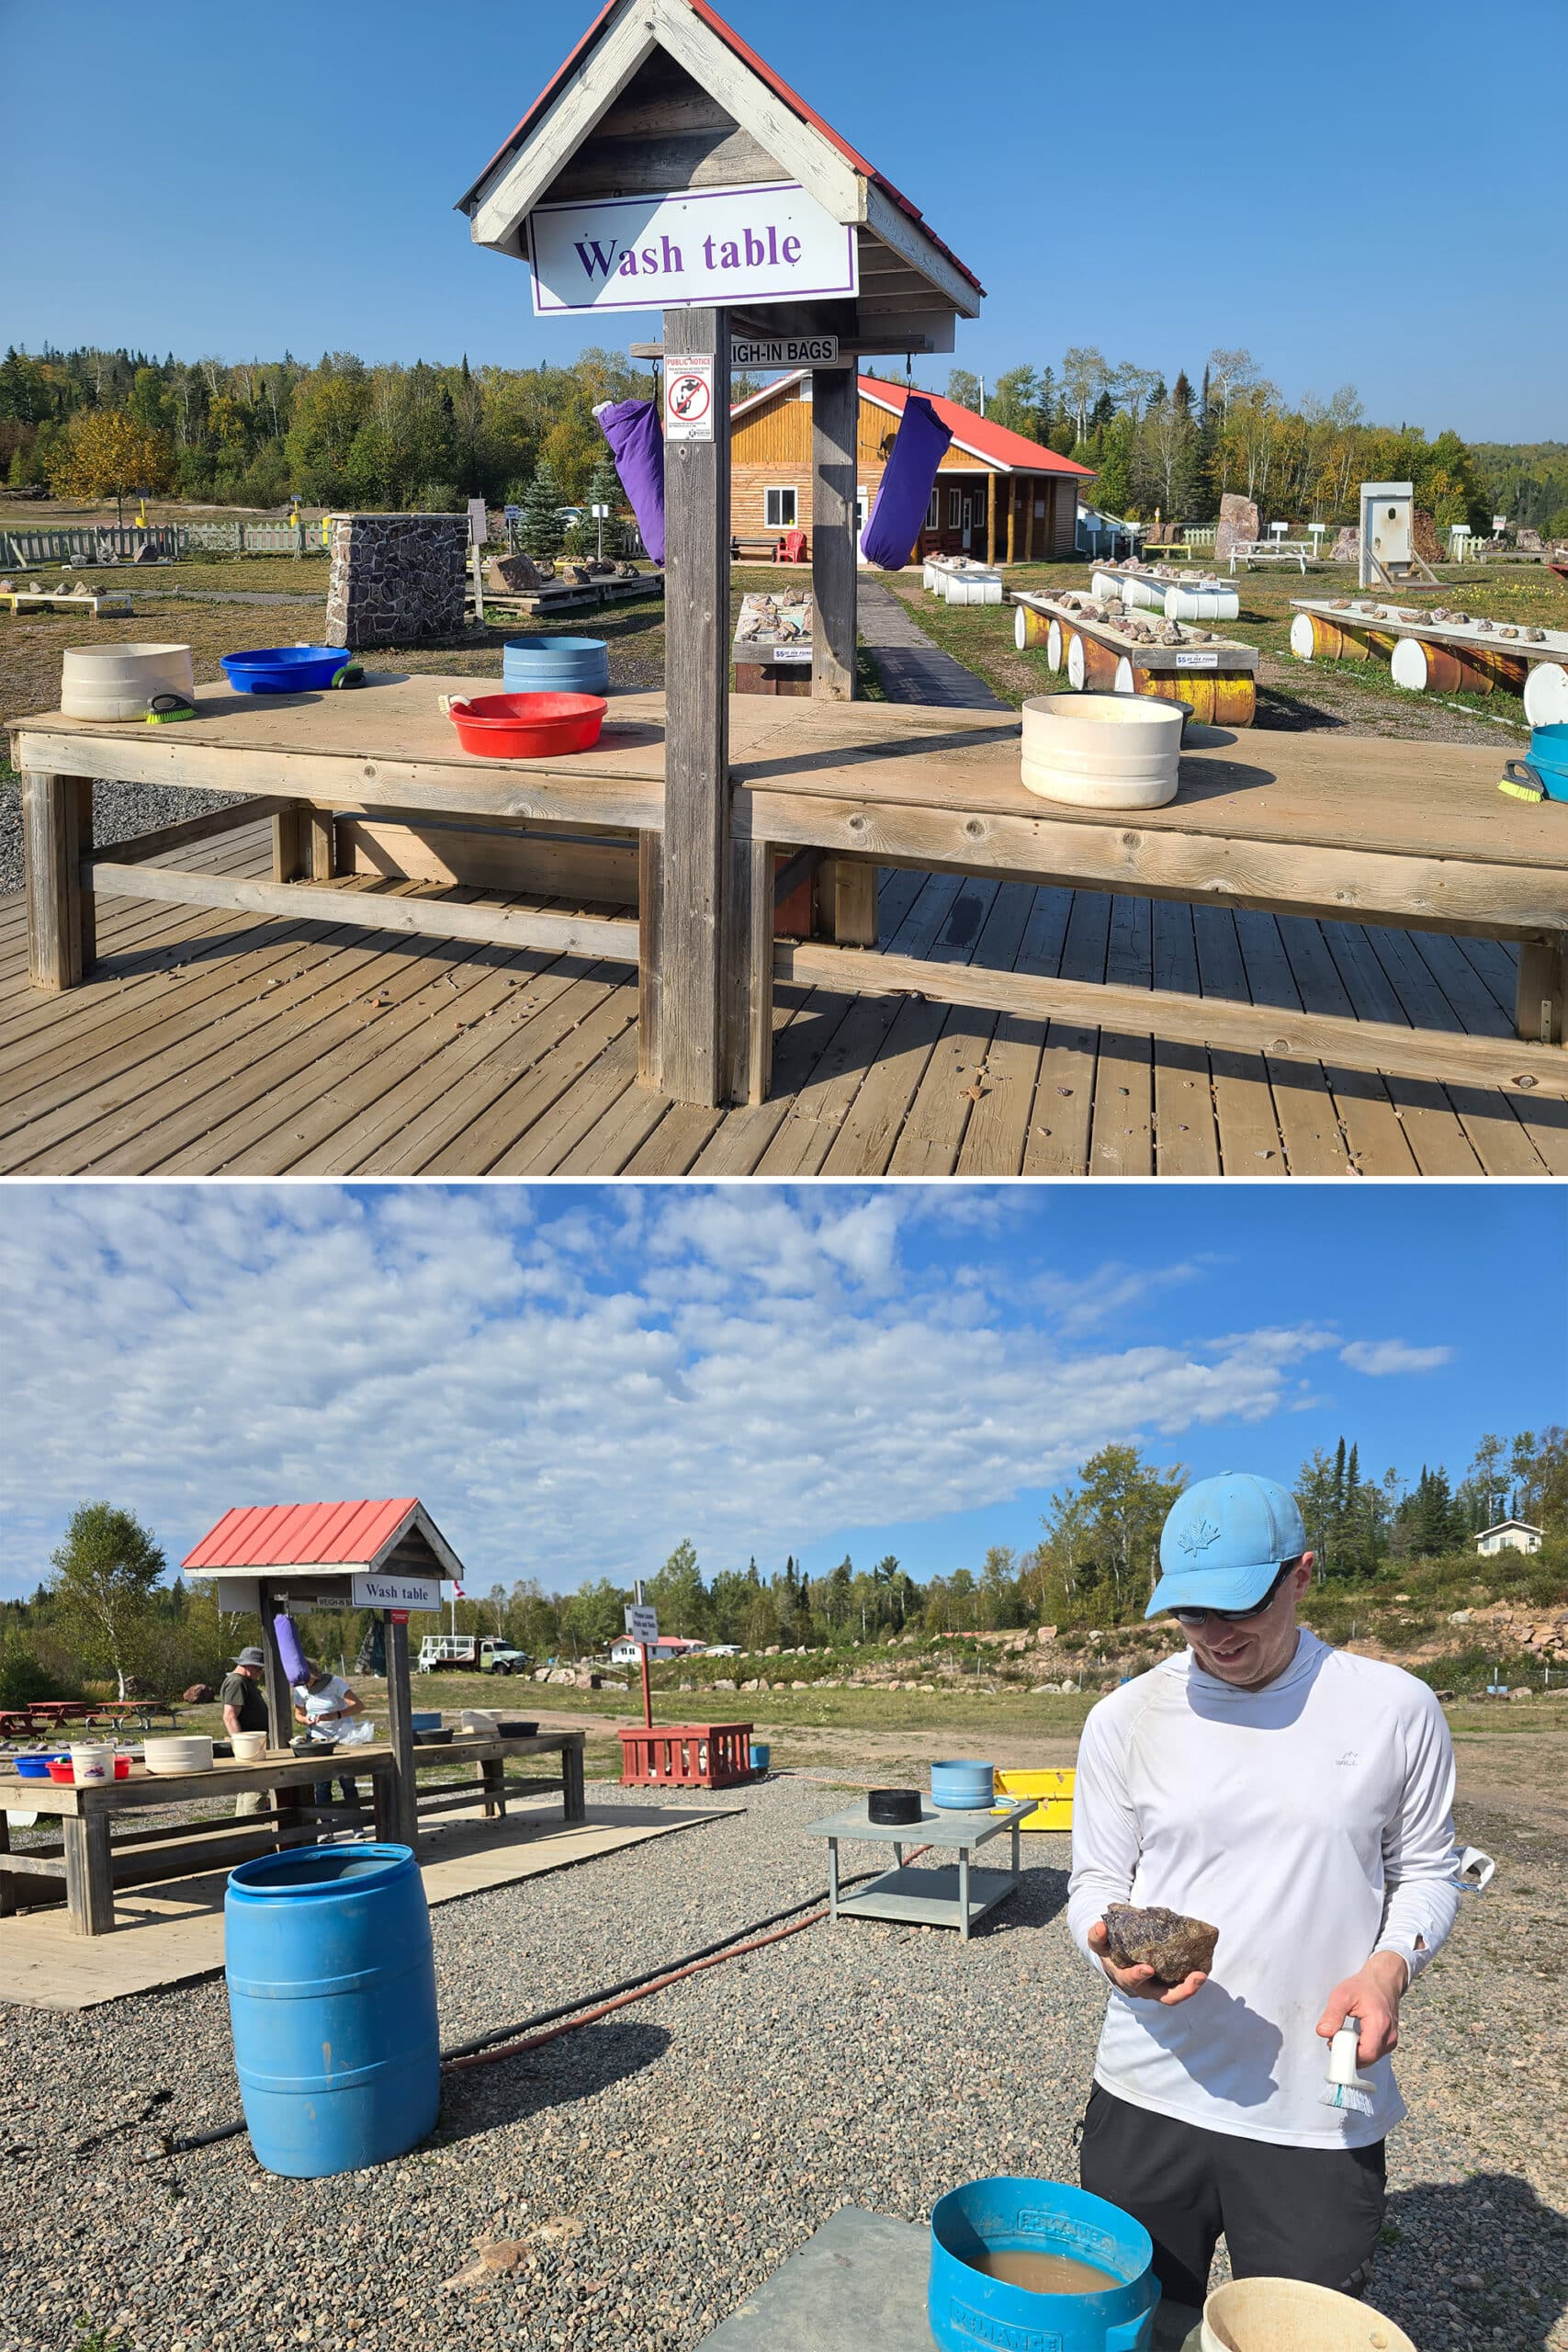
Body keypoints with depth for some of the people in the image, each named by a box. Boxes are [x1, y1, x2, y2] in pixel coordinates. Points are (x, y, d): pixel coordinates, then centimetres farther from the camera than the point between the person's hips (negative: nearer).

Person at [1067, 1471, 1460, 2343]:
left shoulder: (1395, 1708, -5)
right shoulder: (1126, 1718, -3)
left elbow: (1427, 1871, 7)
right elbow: (1096, 1883, 3)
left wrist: (1391, 1965, -12)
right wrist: (1115, 1952, -19)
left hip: (1324, 2116, -1)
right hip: (1152, 2097, 1)